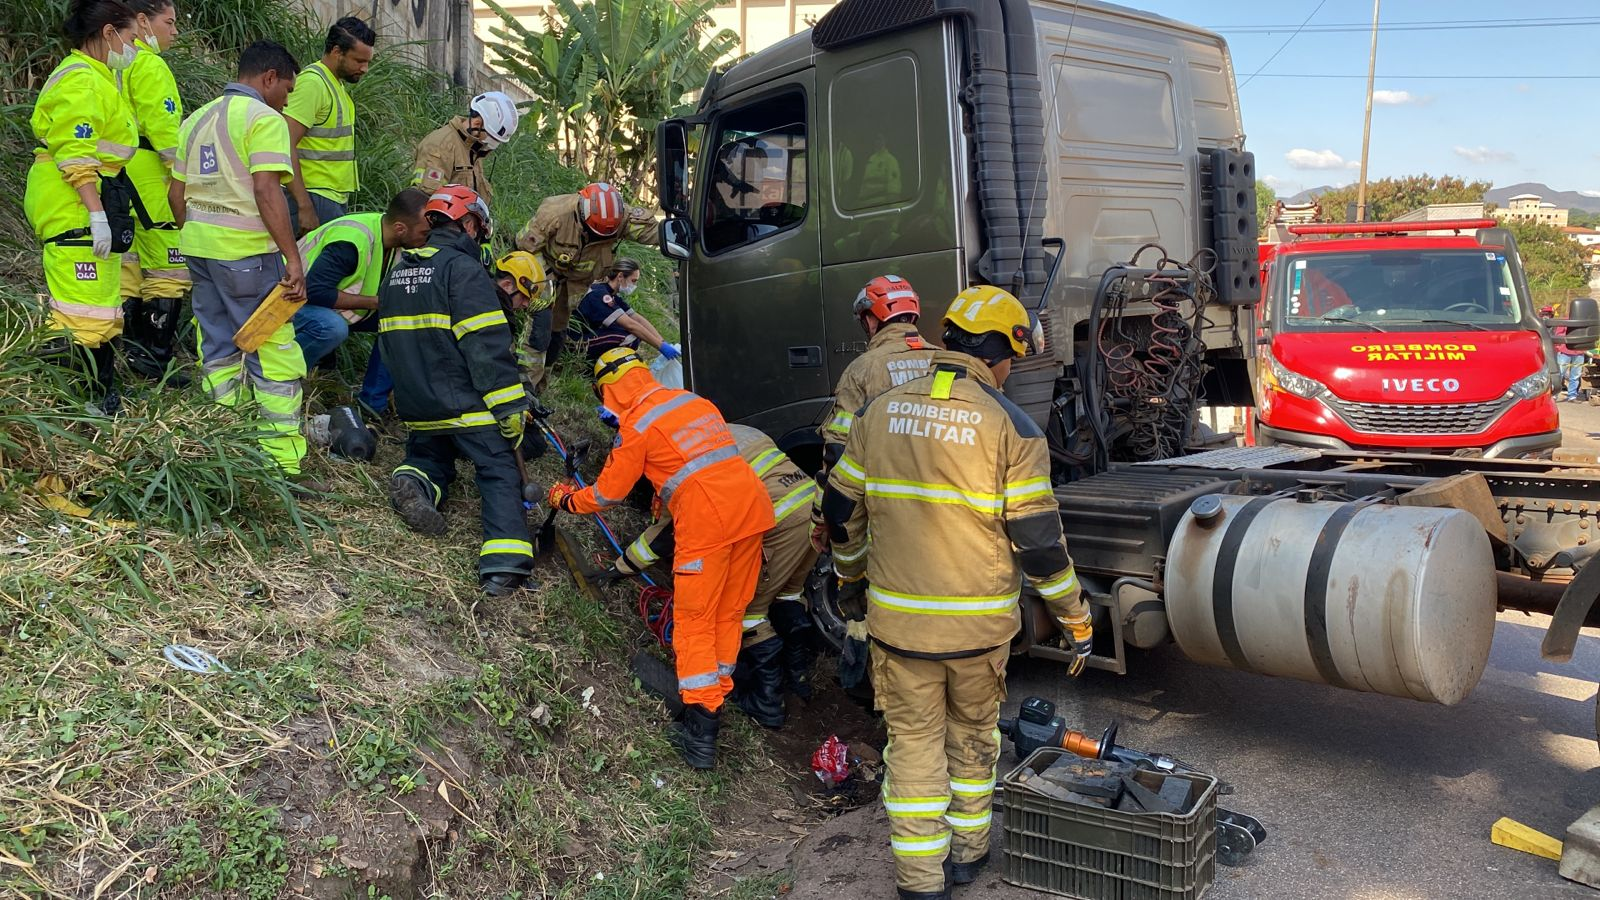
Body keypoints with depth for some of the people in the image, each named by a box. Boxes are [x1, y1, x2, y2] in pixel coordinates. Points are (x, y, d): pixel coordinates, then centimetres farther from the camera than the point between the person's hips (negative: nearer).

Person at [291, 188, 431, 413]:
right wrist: (376, 302, -32)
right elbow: (315, 290, -36)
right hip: (296, 300, -8)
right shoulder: (352, 241, -33)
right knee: (332, 326, -40)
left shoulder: (397, 240, -7)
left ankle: (373, 400, -2)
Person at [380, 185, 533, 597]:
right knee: (500, 473, -3)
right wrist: (511, 407, -19)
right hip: (466, 405, -7)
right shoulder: (463, 268, -12)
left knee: (430, 456, 27)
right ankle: (504, 563, -20)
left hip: (416, 406, 7)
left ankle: (415, 482, -8)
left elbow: (389, 343, 25)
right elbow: (487, 346, -20)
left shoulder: (397, 271, 15)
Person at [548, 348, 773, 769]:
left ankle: (700, 725, 3)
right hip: (753, 507, 7)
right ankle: (716, 703, 24)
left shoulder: (636, 425, -1)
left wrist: (566, 500, 26)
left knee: (694, 622, 4)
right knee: (729, 615, 15)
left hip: (706, 521, -7)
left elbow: (608, 494, 7)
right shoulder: (695, 401, 19)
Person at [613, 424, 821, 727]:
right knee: (788, 593, 30)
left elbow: (667, 529, 6)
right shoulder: (734, 431, 25)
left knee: (746, 609, 10)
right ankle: (800, 675, 40)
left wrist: (620, 566, 19)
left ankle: (765, 702, 18)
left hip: (782, 522, -8)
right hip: (814, 502, 8)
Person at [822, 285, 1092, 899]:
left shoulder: (880, 411, 1)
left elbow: (841, 508, 8)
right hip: (978, 625, -1)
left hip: (897, 619, 2)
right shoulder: (1008, 425, -10)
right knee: (973, 735, 21)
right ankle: (968, 850, 36)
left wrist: (850, 581, 23)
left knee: (914, 744, 13)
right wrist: (1077, 621, 0)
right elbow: (1038, 539, -11)